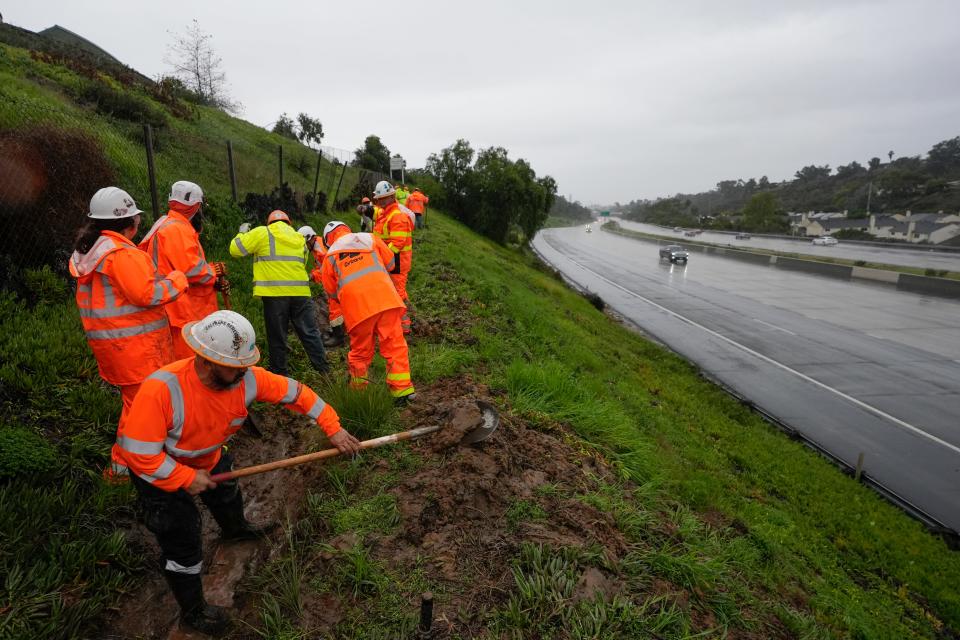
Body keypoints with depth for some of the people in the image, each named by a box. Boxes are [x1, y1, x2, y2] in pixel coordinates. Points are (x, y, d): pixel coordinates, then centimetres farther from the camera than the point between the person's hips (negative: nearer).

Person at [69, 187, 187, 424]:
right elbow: (148, 294, -22)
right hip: (134, 343, -10)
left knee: (132, 396, 22)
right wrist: (177, 279, -9)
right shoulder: (123, 254, -19)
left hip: (106, 339, 10)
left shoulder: (86, 252, 12)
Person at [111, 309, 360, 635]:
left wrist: (333, 428, -25)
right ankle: (192, 611, 27)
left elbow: (295, 392, -21)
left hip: (207, 456, 6)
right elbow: (139, 453, -35)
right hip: (157, 468, -5)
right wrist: (186, 477, -26)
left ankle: (236, 528, 65)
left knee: (227, 493, 29)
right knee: (183, 539, 0)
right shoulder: (161, 389, -43)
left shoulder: (247, 377, -29)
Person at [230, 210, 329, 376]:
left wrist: (242, 232, 20)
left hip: (275, 294, -3)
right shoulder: (300, 238, 18)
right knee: (310, 333, 9)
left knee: (277, 337, 7)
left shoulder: (262, 233, 3)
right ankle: (324, 369, 9)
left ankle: (279, 373, 14)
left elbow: (235, 250, 3)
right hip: (300, 293, 3)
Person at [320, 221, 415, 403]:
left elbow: (331, 292, 20)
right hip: (384, 297, 0)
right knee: (394, 343, 3)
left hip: (356, 306, 0)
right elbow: (390, 262, 24)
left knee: (360, 351, 15)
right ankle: (402, 388, 0)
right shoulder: (369, 238, 19)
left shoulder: (330, 256, 17)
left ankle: (358, 390, 26)